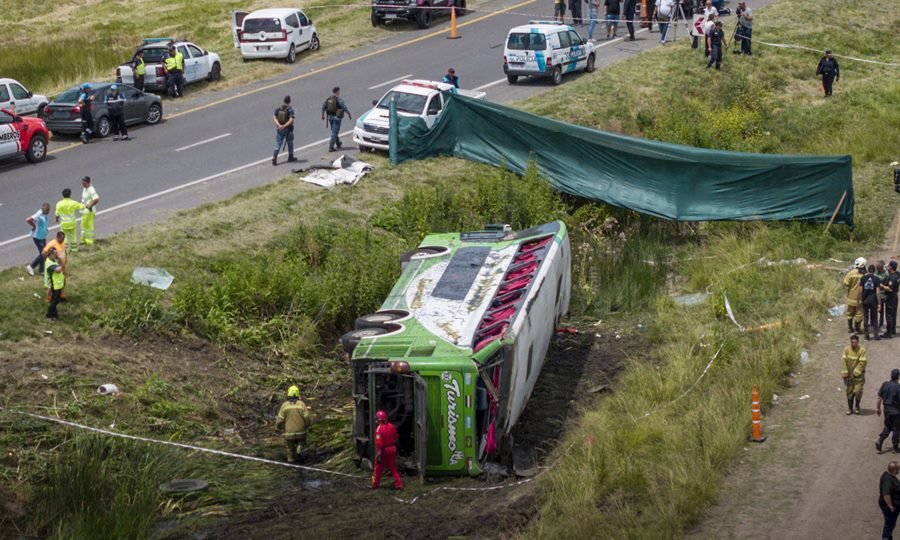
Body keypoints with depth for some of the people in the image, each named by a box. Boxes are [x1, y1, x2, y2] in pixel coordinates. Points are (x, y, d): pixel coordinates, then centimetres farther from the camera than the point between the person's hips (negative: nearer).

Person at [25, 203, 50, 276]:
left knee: (44, 253, 14)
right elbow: (28, 220, -36)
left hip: (43, 236, 9)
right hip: (38, 237, -9)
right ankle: (31, 266, 10)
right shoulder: (39, 215, -27)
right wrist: (34, 226, -21)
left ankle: (41, 270, 25)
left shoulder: (45, 214, 1)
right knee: (42, 254, -5)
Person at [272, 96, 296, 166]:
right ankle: (290, 157, 30)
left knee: (278, 145, 2)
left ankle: (274, 157, -13)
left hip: (279, 129, 3)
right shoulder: (290, 109, -12)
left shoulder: (278, 109, 1)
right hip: (288, 129, -3)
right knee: (290, 143, 18)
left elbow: (274, 118, -9)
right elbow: (291, 120, -24)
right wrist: (284, 126, -24)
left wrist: (279, 125, -19)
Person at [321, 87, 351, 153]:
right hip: (337, 117, -7)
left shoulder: (328, 98, 3)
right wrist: (349, 114, -4)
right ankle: (331, 147, -10)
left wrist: (323, 115, 21)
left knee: (334, 131, 22)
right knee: (335, 132, -4)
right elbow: (344, 107, -15)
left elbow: (323, 107, 9)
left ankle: (338, 144, 39)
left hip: (330, 117, 7)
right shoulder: (338, 99, -16)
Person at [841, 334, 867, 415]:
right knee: (849, 392, 7)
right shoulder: (846, 349, -5)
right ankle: (850, 408, 20)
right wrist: (844, 374, -10)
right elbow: (843, 361, -5)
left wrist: (855, 373, -18)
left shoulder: (862, 350, -12)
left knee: (858, 391, -5)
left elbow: (862, 363, -15)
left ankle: (857, 407, 16)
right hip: (849, 375, 3)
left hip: (858, 375, -2)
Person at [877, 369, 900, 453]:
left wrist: (878, 408, 14)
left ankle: (880, 441, 7)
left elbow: (879, 397, 3)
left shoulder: (885, 385, -3)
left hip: (887, 409, 5)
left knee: (887, 426, 21)